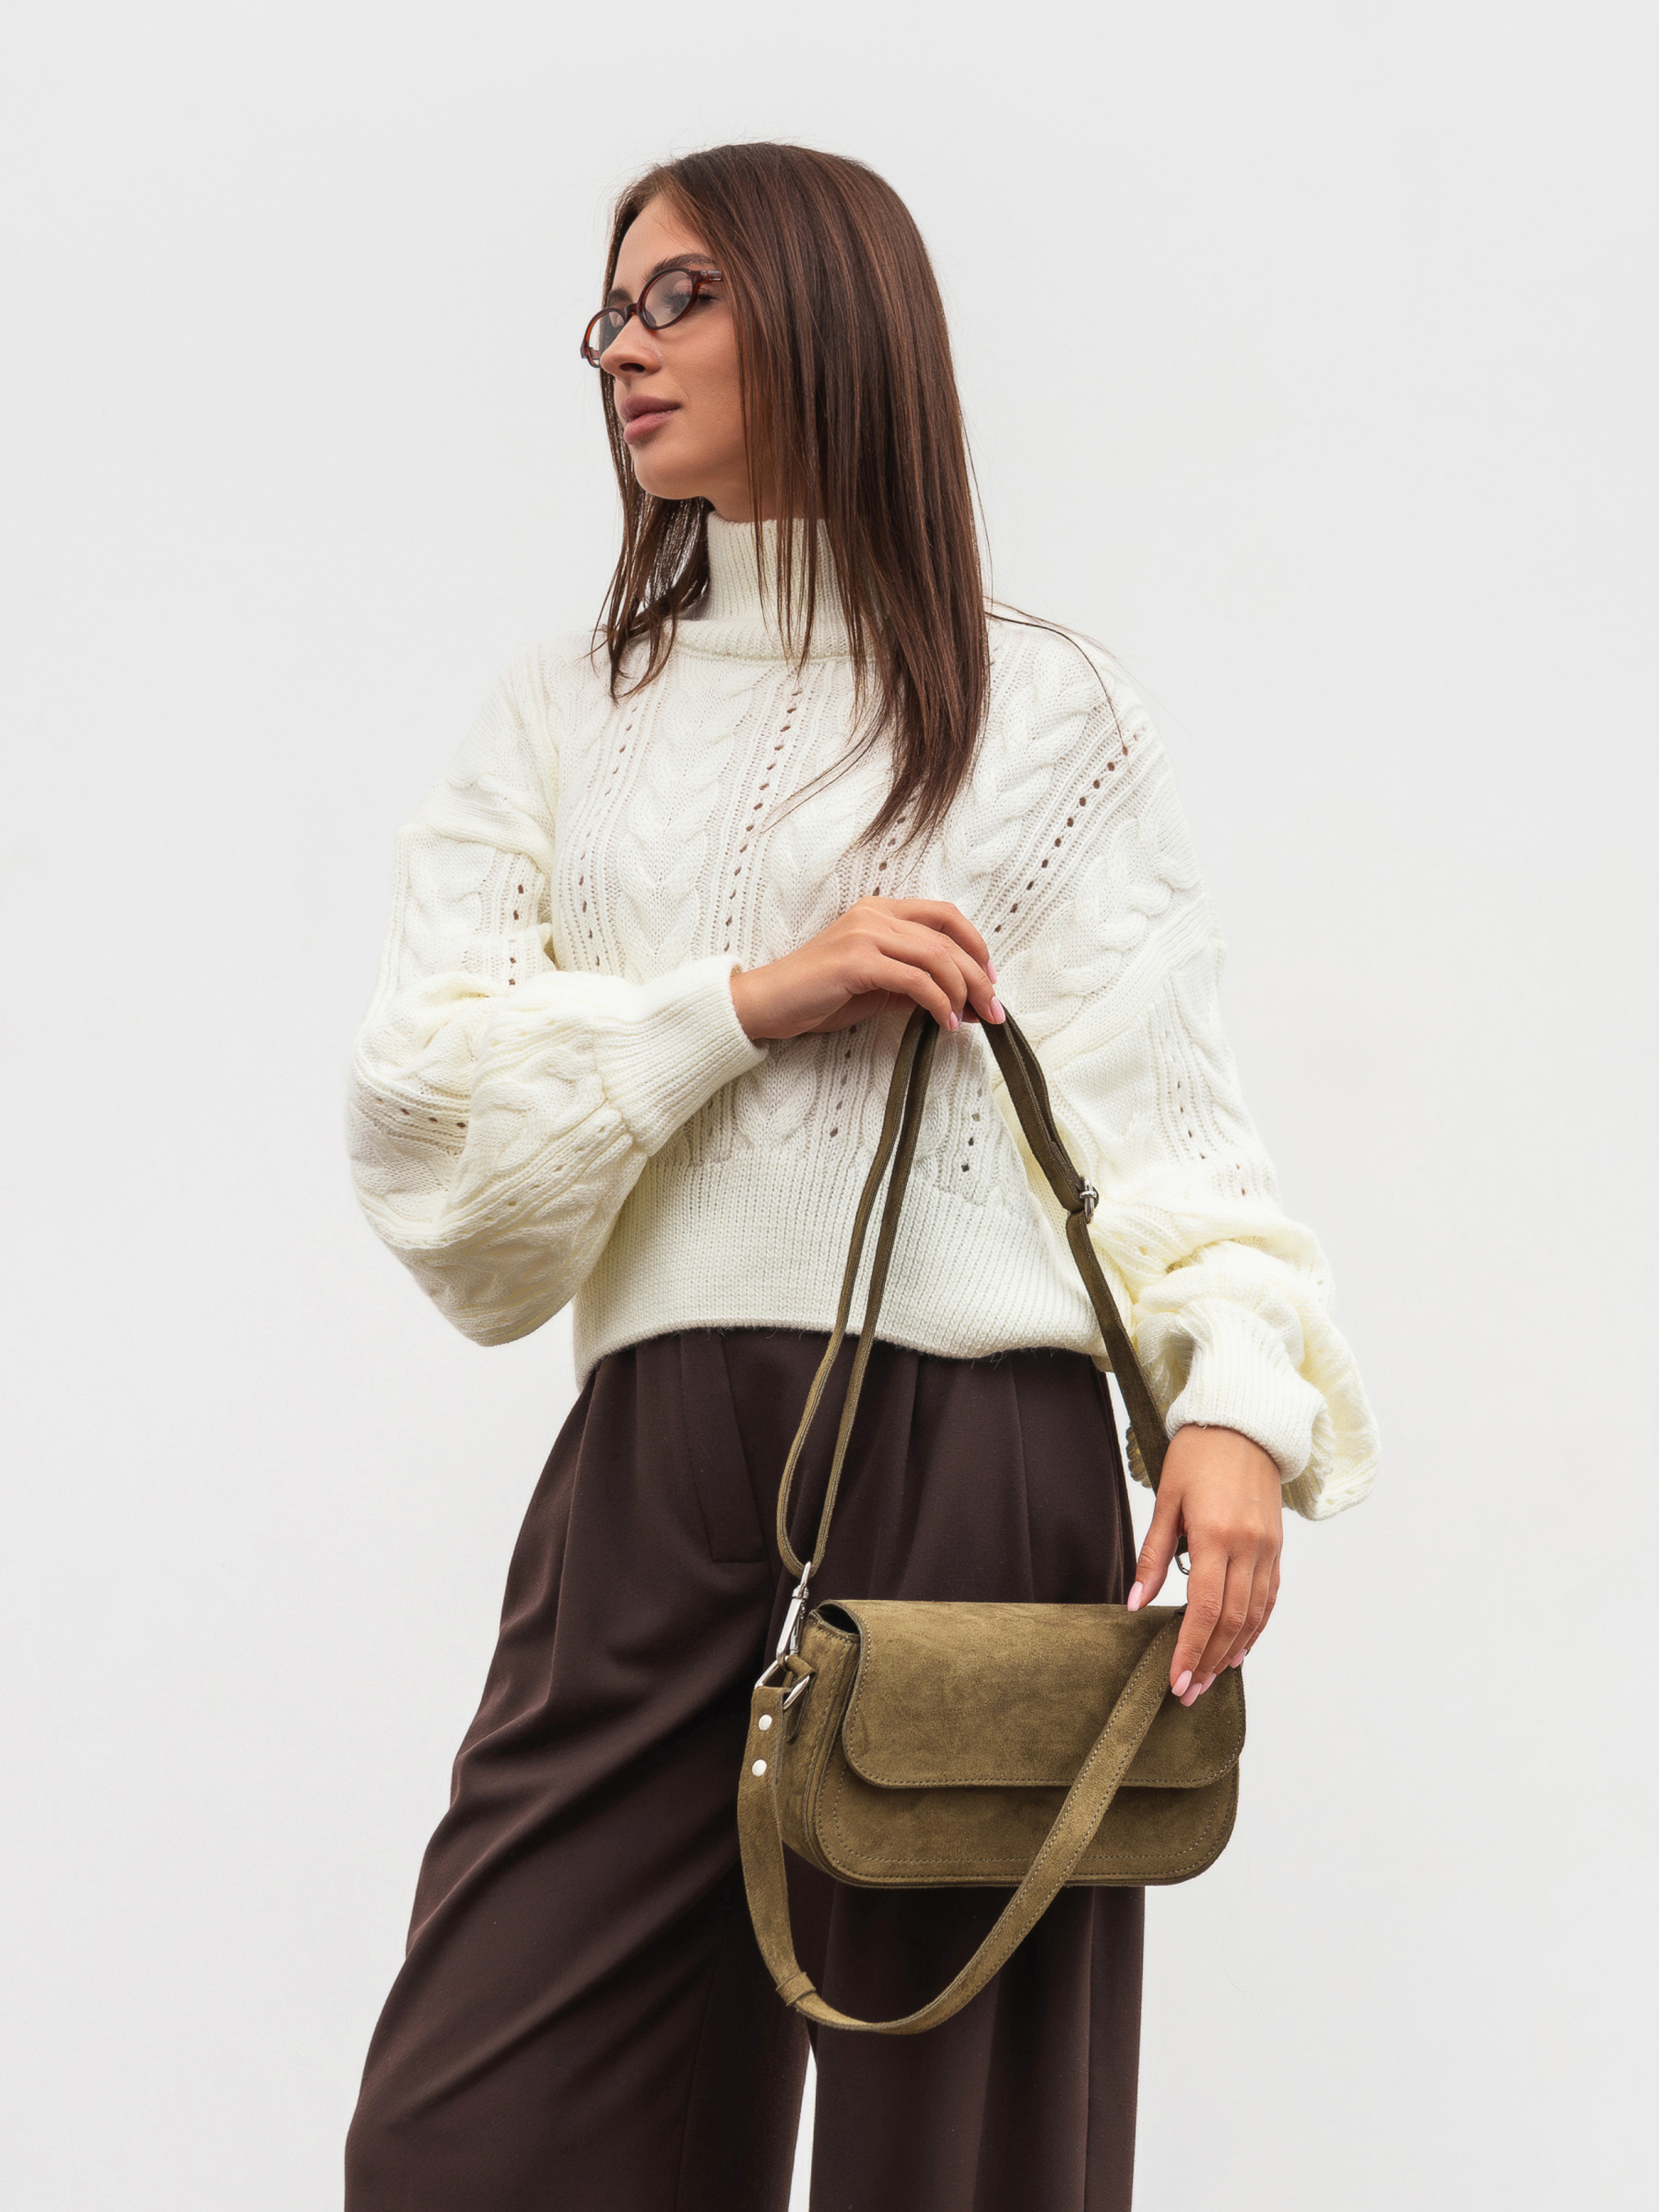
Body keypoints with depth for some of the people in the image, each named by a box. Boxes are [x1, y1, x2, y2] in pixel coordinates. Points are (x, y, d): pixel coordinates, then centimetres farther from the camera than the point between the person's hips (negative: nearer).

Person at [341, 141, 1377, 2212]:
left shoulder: (1038, 708, 8)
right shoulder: (563, 714, 17)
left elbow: (1157, 1097, -1)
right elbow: (417, 1102, 5)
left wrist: (1239, 1390, -17)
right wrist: (756, 996, -7)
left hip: (975, 1446, -3)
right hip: (656, 1471, 3)